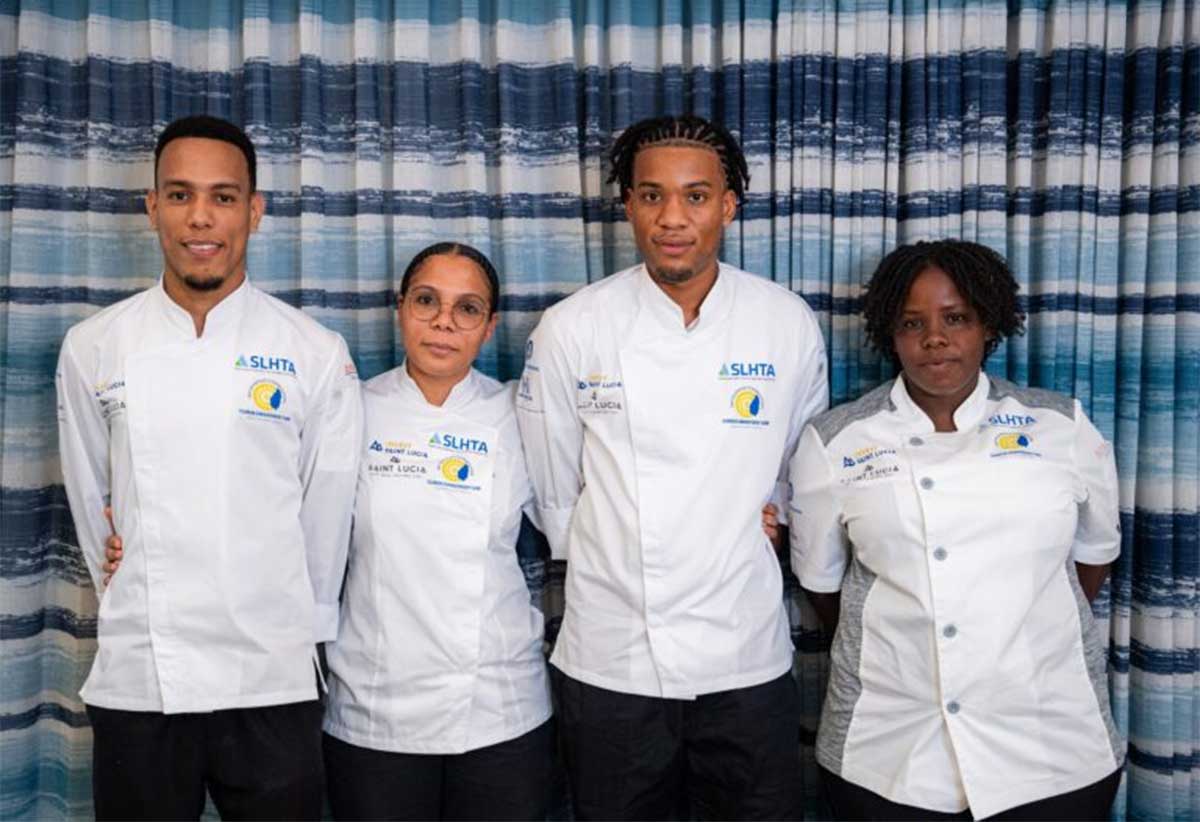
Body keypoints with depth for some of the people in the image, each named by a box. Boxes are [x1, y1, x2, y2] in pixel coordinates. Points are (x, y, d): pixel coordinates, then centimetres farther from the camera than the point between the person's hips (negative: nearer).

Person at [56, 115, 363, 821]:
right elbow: (91, 502, 11)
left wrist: (296, 627, 8)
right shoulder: (93, 348, 1)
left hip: (272, 684, -1)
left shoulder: (317, 354, -3)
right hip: (135, 682, 1)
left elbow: (327, 511, 3)